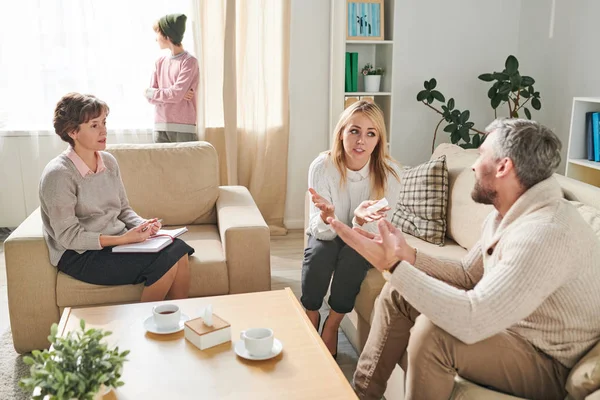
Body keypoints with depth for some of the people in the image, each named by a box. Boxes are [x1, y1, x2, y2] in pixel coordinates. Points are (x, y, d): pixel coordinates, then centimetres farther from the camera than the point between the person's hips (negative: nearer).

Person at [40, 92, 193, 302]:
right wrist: (123, 239, -24)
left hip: (117, 241, 6)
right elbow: (68, 236, -17)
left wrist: (143, 224, -10)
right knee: (165, 263, -23)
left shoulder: (108, 161, 4)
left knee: (178, 249, -16)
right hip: (81, 255, -6)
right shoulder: (58, 174, -17)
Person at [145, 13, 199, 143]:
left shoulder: (189, 61, -4)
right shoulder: (160, 62, 13)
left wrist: (150, 92, 1)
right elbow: (151, 97, 8)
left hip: (183, 128, -5)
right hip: (160, 127, 5)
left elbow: (176, 94, -14)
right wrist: (174, 94, -8)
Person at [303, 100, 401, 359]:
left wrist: (360, 219, -46)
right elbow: (322, 232, -23)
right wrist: (326, 215, -47)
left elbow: (371, 233, -22)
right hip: (329, 235, 0)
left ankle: (332, 325, -7)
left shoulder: (389, 173, -23)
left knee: (353, 255, -31)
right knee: (319, 252, -30)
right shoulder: (322, 166, -23)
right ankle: (310, 318, -2)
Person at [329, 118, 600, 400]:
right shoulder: (506, 214, 1)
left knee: (431, 331, -32)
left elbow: (472, 321, -37)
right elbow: (467, 274, 9)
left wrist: (393, 265, -32)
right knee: (397, 292, 4)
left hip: (549, 365, -9)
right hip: (505, 325, 9)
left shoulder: (546, 232, -32)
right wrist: (407, 256, -7)